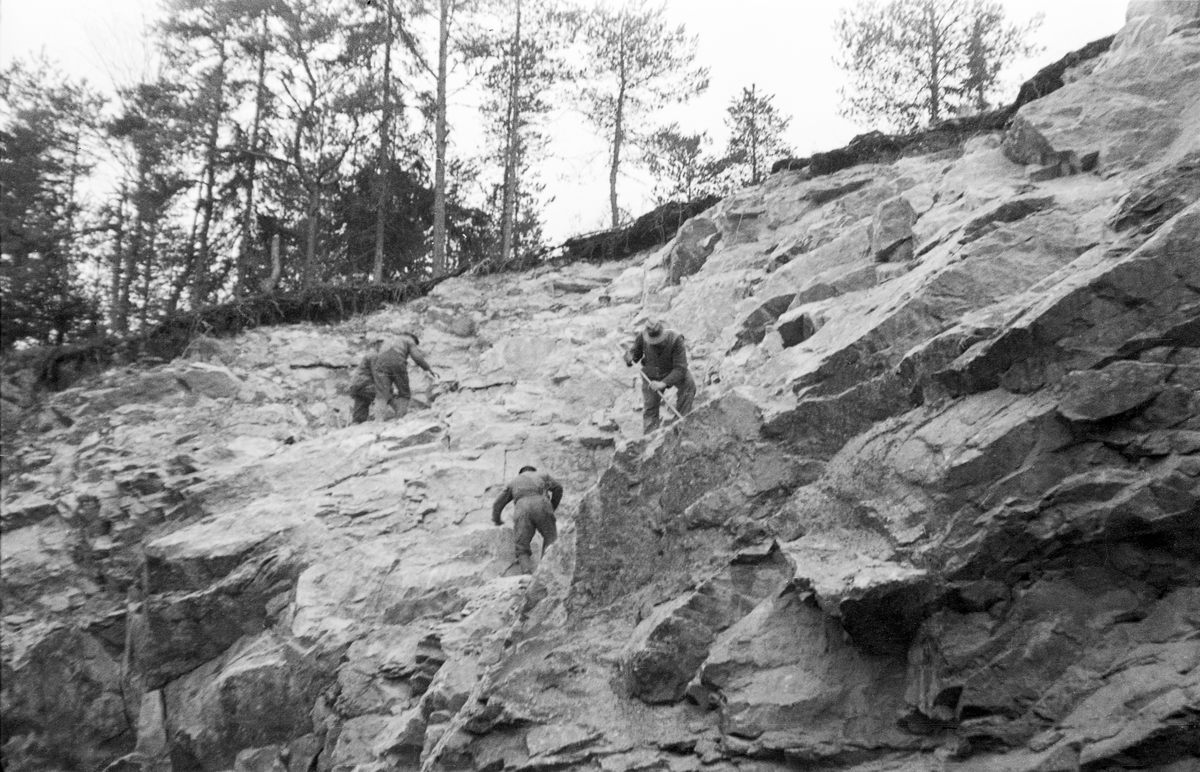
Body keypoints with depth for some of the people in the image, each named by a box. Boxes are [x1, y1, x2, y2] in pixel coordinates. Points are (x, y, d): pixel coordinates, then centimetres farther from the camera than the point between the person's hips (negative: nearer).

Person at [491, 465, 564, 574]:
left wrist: (497, 521, 49)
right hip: (541, 504, -1)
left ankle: (527, 575, -20)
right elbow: (557, 488, 21)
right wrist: (552, 508, 29)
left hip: (522, 508, 1)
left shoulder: (513, 481, 38)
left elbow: (498, 504, 34)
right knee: (550, 540, 10)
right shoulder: (542, 475, 36)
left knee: (522, 548, 2)